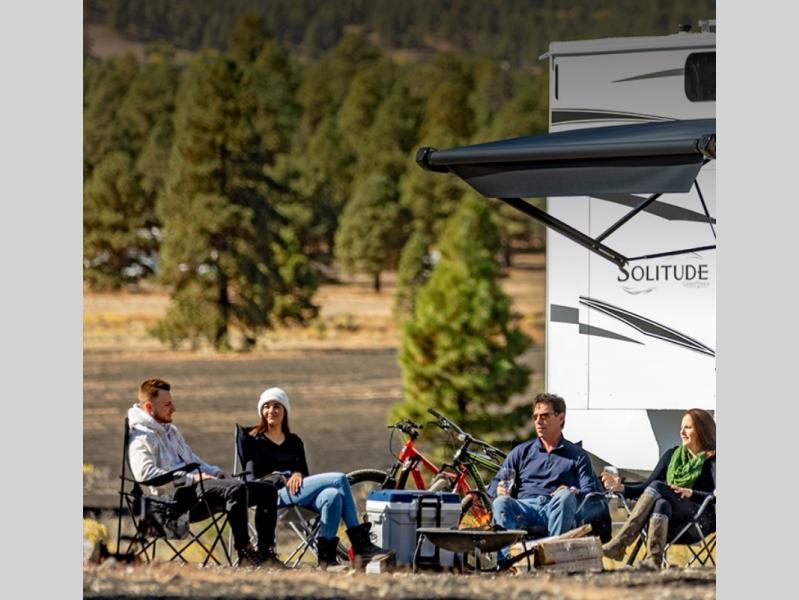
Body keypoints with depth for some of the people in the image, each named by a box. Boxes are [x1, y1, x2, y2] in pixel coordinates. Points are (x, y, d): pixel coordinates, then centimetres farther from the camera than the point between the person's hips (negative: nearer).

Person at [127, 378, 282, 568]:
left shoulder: (171, 431, 26)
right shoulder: (141, 437, -6)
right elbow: (144, 473, -22)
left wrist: (215, 472, 13)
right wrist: (191, 478, -22)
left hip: (195, 487, 10)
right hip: (178, 497, -10)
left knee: (268, 490, 0)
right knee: (236, 489, -35)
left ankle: (265, 552, -5)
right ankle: (245, 554, -34)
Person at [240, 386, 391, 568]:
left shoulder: (294, 441, 26)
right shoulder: (253, 440, 11)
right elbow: (254, 475, 0)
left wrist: (298, 475, -4)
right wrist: (287, 477, -11)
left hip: (297, 488, 5)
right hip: (275, 493, -5)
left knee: (333, 496, -33)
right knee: (339, 480, -25)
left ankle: (326, 556, -40)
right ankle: (360, 543, -27)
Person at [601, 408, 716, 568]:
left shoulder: (711, 460, 7)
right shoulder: (672, 455, 23)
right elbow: (646, 487, 19)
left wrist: (690, 493, -26)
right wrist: (621, 488, 1)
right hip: (673, 525, 4)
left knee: (657, 487, -28)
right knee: (661, 504, -34)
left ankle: (620, 543, -42)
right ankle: (653, 560, -53)